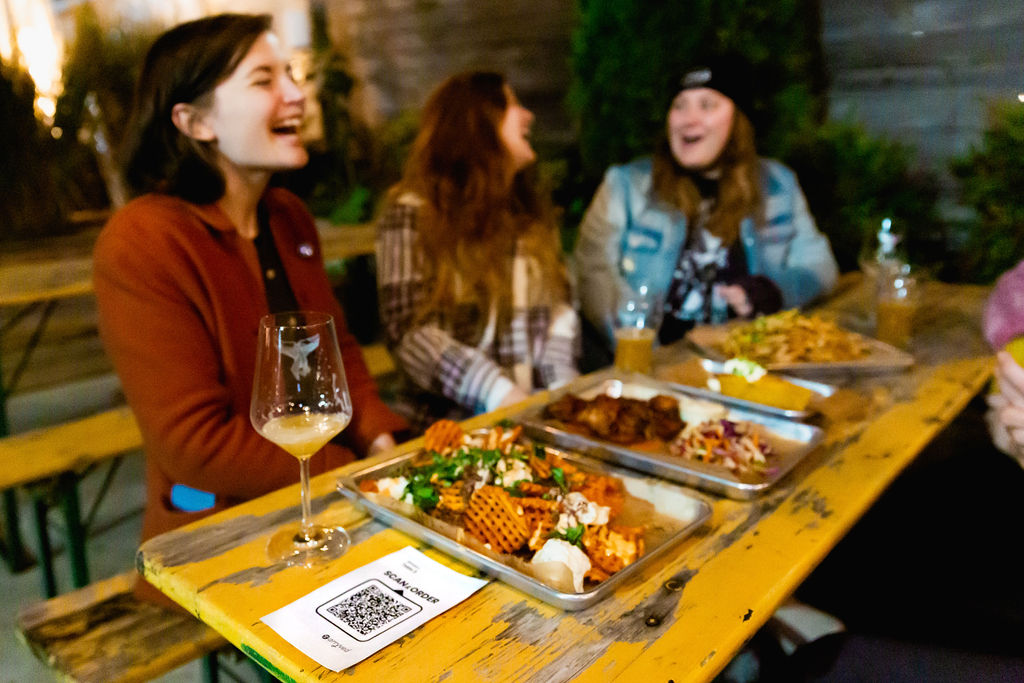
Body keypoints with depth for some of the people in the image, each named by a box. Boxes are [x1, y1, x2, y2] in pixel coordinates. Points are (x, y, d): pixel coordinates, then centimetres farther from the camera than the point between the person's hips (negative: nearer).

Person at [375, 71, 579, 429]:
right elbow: (409, 332, -9)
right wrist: (501, 395, -18)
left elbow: (559, 305, 12)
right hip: (450, 420, -5)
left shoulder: (531, 209, 16)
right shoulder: (410, 212, -3)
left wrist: (562, 387, -5)